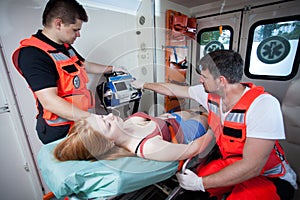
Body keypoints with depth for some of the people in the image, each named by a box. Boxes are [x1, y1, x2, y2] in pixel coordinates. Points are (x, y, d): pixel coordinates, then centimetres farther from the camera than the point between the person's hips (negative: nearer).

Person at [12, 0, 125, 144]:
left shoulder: (66, 46, 8)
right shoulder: (32, 54, -20)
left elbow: (85, 66, 24)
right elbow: (50, 102, -28)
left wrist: (112, 68, 28)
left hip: (79, 122, 8)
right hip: (59, 132, -8)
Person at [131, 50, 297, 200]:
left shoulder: (263, 105, -30)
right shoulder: (211, 93, -12)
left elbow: (251, 167, -30)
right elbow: (174, 90, 0)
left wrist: (200, 183, -25)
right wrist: (144, 85, 11)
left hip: (271, 178, -5)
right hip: (230, 165, 6)